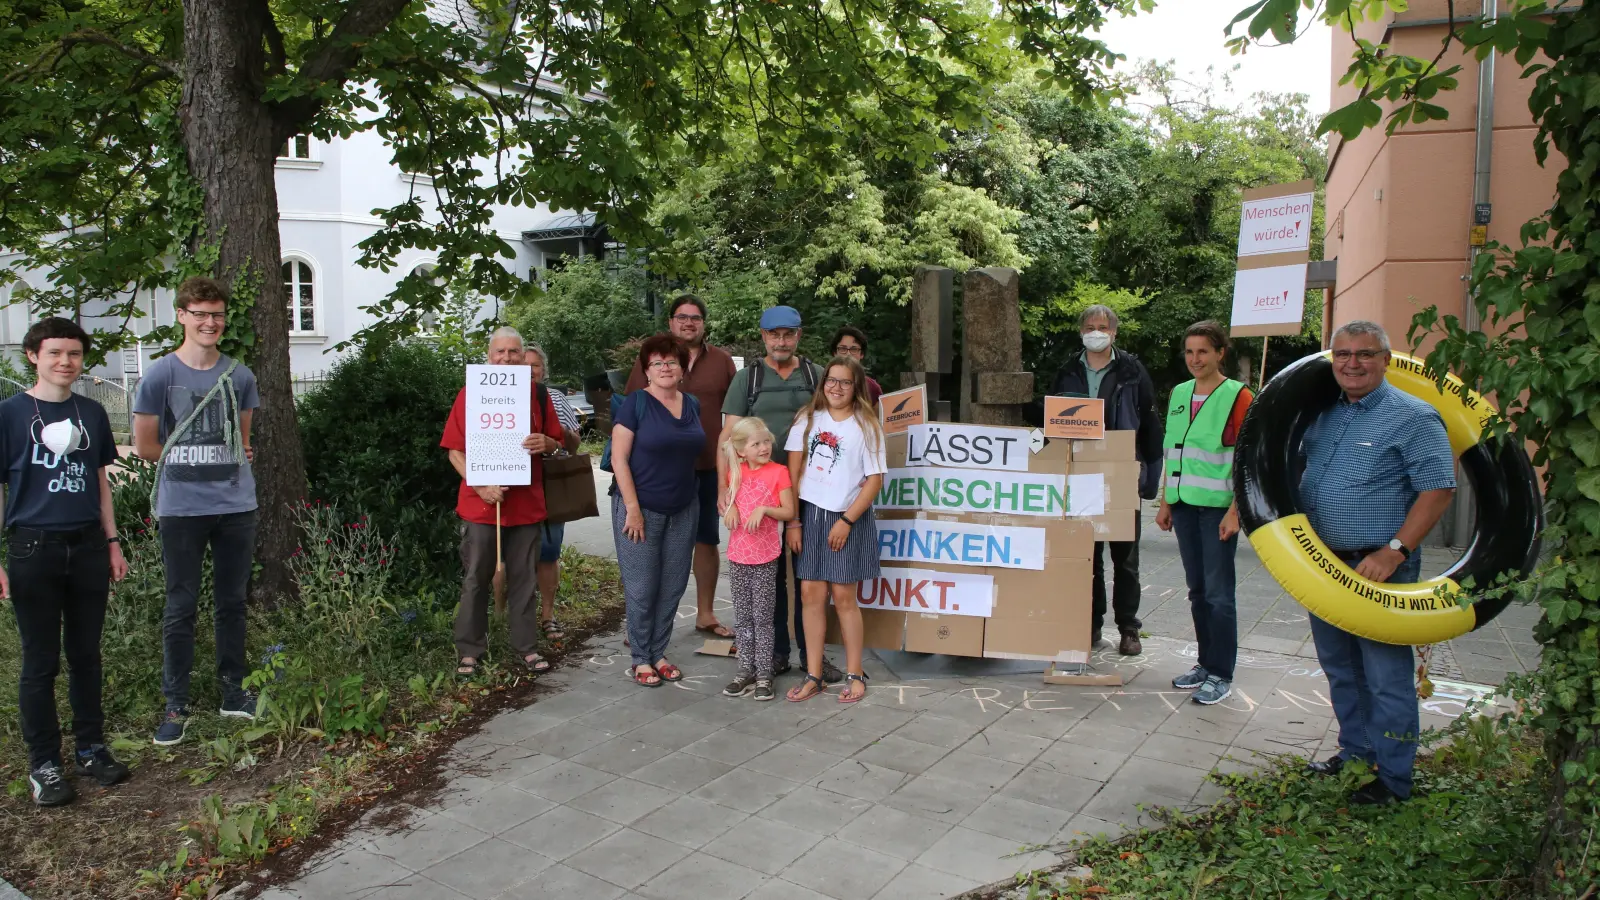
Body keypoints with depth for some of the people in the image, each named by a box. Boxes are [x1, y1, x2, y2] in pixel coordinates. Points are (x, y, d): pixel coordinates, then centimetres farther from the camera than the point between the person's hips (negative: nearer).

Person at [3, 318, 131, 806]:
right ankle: (44, 763, 16)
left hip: (88, 546, 3)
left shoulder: (91, 413, 8)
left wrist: (112, 542, 12)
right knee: (40, 661, 5)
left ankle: (91, 747, 24)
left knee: (86, 655, 12)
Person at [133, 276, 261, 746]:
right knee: (181, 608, 4)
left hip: (236, 505, 3)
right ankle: (176, 706, 14)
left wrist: (218, 462, 4)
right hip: (181, 508, -3)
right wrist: (192, 463, 3)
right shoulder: (160, 375, -3)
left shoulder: (239, 375, 6)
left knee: (232, 602, 11)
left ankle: (234, 692, 23)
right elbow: (145, 446, 1)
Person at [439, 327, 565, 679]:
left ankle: (526, 647, 19)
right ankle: (469, 652, 15)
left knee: (523, 579, 9)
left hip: (526, 504, 2)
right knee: (476, 580, 6)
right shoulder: (470, 394, 0)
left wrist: (545, 443, -12)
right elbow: (454, 450, -1)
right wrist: (480, 486, -15)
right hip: (480, 504, -2)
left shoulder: (538, 394, 6)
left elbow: (556, 443, 13)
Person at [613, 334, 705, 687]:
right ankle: (640, 659, 16)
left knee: (672, 586, 9)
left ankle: (658, 653, 24)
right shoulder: (635, 403, -8)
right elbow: (618, 459, -11)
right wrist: (632, 508, -15)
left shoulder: (692, 405, 8)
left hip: (684, 509, 5)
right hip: (641, 508, -5)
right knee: (642, 588, 1)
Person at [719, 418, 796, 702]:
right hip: (738, 554, 4)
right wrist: (730, 507, -2)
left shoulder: (779, 472, -7)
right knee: (742, 616, 10)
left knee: (762, 616, 1)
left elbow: (789, 512, -6)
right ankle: (746, 671, 19)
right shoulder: (736, 472, 5)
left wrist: (764, 509, -21)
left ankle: (764, 675, 9)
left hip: (765, 556, -4)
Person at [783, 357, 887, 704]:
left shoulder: (866, 426, -2)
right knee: (812, 594, 2)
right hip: (809, 514, 2)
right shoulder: (808, 420, 4)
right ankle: (813, 676, 11)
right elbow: (793, 472, 3)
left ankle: (854, 674, 15)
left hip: (848, 519, -2)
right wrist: (792, 522, -2)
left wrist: (846, 521, -10)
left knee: (843, 596, 1)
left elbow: (874, 480, -4)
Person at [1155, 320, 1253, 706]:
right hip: (1184, 505, 6)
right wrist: (1165, 502, 15)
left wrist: (1235, 511, -14)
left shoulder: (1237, 396, -6)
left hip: (1218, 507, -6)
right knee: (1197, 591, 13)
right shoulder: (1179, 394, 12)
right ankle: (1206, 663, 24)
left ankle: (1221, 675, 8)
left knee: (1218, 593, -2)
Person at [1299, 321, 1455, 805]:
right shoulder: (1322, 414, 11)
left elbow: (1437, 489, -14)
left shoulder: (1413, 417, -9)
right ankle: (1355, 754, 32)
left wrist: (1394, 552, -20)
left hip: (1378, 569, -7)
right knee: (1340, 669, 17)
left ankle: (1392, 778, 12)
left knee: (1387, 676, 0)